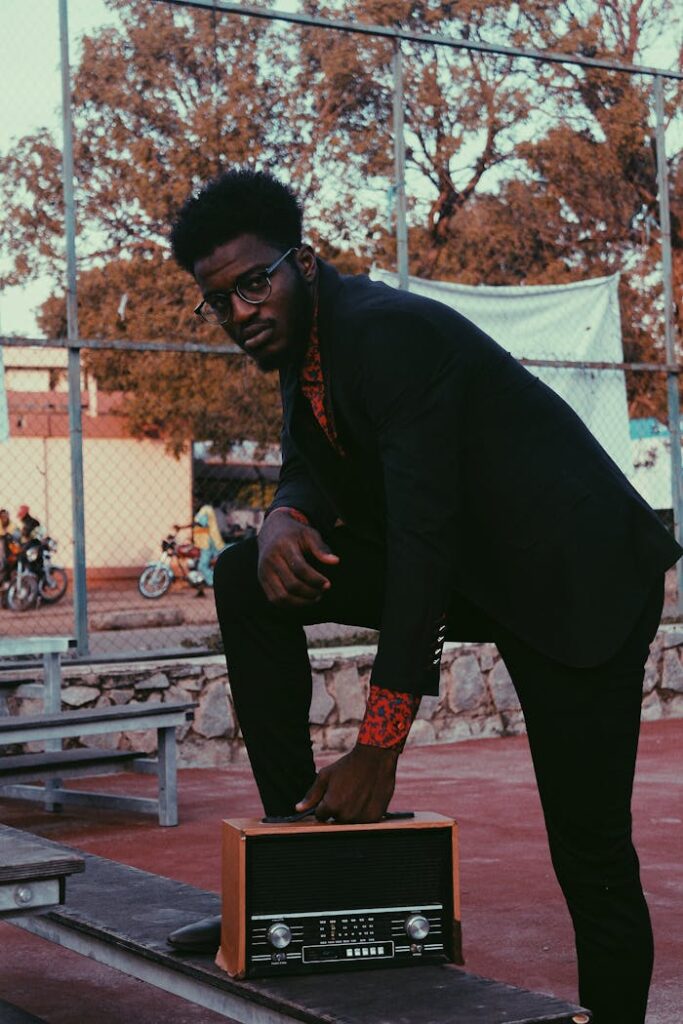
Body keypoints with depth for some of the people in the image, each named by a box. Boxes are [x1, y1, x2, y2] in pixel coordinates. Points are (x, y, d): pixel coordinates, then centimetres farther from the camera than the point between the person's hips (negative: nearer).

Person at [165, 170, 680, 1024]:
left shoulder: (392, 331, -25)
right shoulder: (301, 344, 3)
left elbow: (425, 534, -30)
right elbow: (311, 473, 9)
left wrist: (377, 749, -31)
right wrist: (284, 520, -19)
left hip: (578, 574, -8)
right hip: (470, 566, 8)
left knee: (592, 857, -8)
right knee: (248, 585, -4)